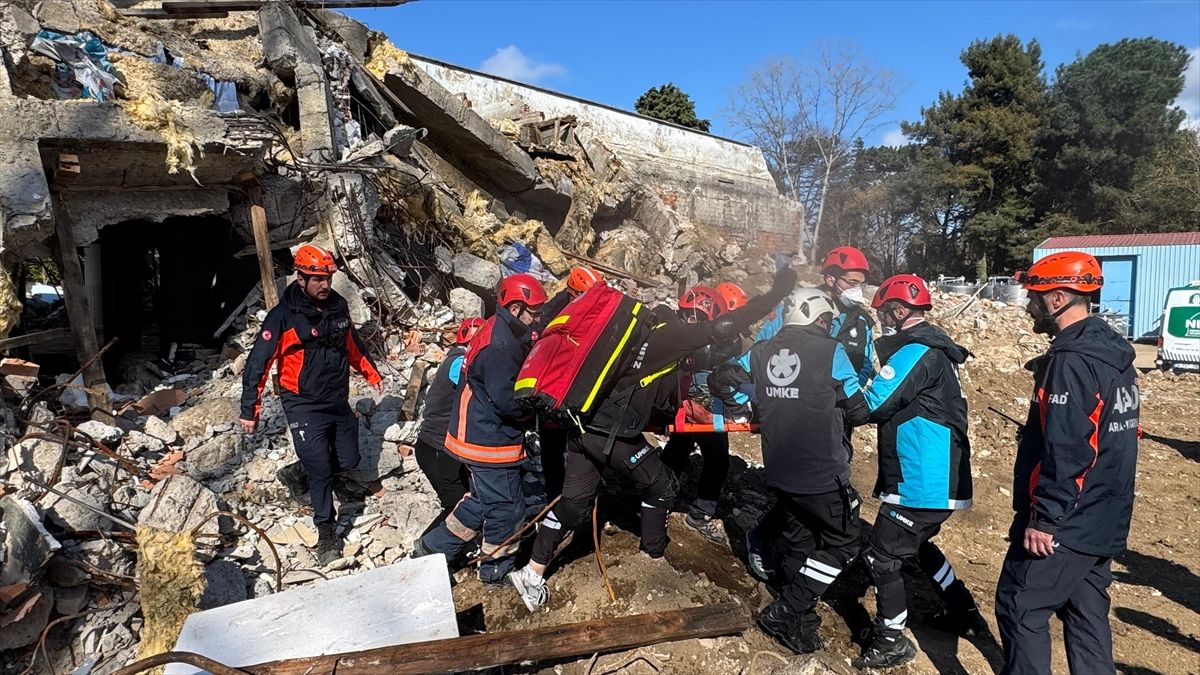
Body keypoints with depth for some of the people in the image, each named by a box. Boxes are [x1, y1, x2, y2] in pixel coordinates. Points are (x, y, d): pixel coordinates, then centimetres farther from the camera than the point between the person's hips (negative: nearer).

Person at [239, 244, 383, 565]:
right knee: (321, 470, -5)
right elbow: (257, 363, -14)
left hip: (338, 403, 6)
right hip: (304, 408, -6)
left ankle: (298, 473, 37)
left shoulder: (338, 305, -1)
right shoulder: (283, 316, -18)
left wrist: (371, 373, 26)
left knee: (348, 460, 13)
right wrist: (250, 410, -13)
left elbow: (352, 343, 18)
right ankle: (326, 531, 13)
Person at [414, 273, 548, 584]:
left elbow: (518, 381, 15)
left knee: (484, 500, 21)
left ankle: (431, 548, 30)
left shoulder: (505, 335, 8)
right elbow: (507, 401, -28)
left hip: (484, 436, 10)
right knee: (507, 506, 4)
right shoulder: (498, 347, -24)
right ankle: (496, 571, 23)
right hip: (490, 443, -10)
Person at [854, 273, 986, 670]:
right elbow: (895, 404, 13)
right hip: (939, 478, 10)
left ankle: (891, 643, 13)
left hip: (922, 483, -10)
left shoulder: (915, 352, -19)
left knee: (882, 556, -1)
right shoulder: (932, 348, 13)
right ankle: (965, 614, 39)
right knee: (915, 545, 27)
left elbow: (870, 406, -22)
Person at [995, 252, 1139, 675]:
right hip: (1103, 522, 10)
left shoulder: (1071, 361, -21)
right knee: (1087, 614, 17)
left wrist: (1044, 517, -20)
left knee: (1020, 607, 1)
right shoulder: (1114, 353, 10)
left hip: (1064, 525, -10)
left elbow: (1065, 452, -25)